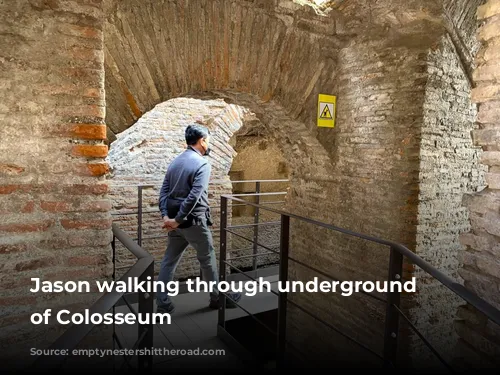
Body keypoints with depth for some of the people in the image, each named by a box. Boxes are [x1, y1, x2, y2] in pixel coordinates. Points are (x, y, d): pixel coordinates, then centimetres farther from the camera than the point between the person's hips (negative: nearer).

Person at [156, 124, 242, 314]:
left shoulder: (175, 162, 10)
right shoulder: (202, 164, -14)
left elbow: (164, 191, 4)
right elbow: (194, 196, -23)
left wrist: (166, 216, -3)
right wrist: (178, 219, -19)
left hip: (175, 220, 7)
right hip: (193, 220, -7)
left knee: (169, 260, 12)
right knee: (207, 260, 9)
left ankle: (163, 303, 16)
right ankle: (218, 297, 26)